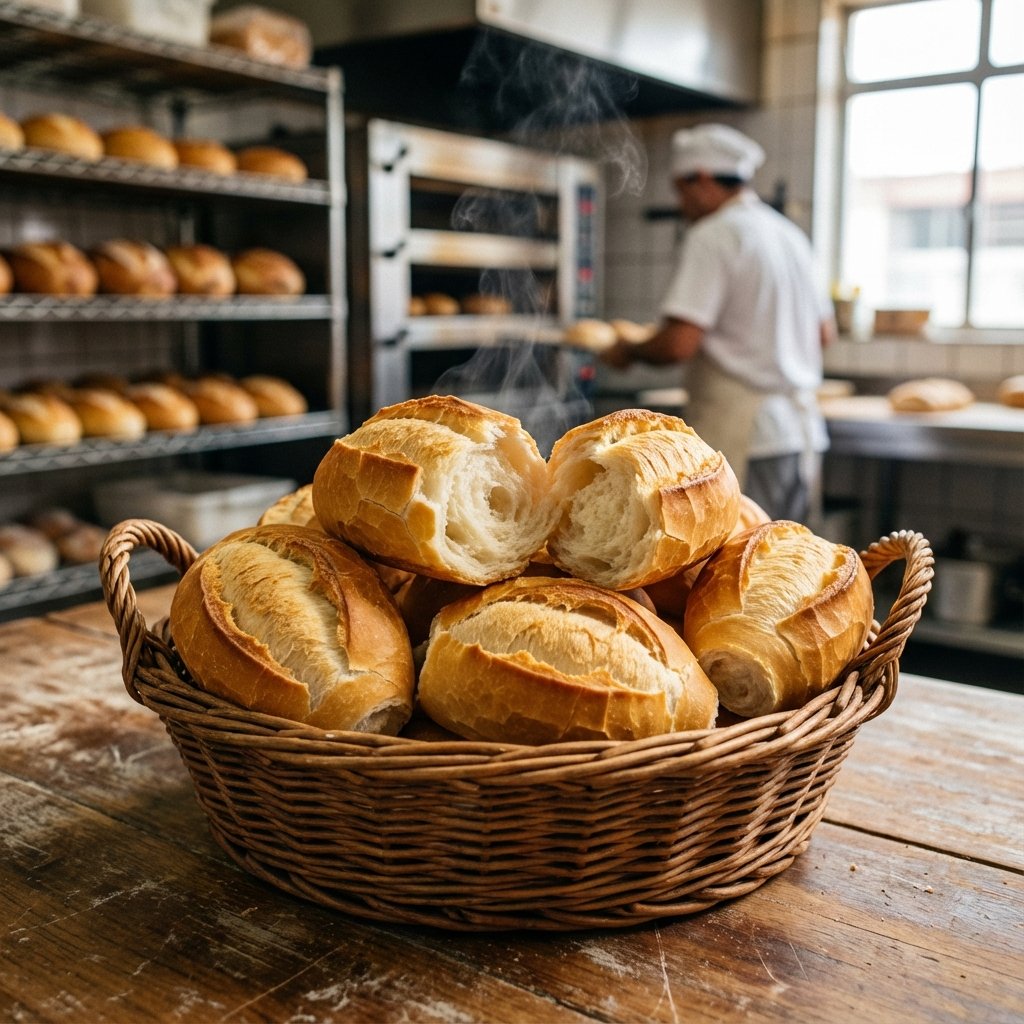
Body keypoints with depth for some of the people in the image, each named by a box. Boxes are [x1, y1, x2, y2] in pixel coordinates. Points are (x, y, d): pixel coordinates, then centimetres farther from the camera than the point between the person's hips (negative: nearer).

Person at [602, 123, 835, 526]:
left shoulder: (713, 235, -10)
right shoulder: (791, 235, 16)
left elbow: (679, 344, -18)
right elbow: (823, 333, 23)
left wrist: (629, 351, 0)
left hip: (741, 434, -9)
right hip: (802, 429, 9)